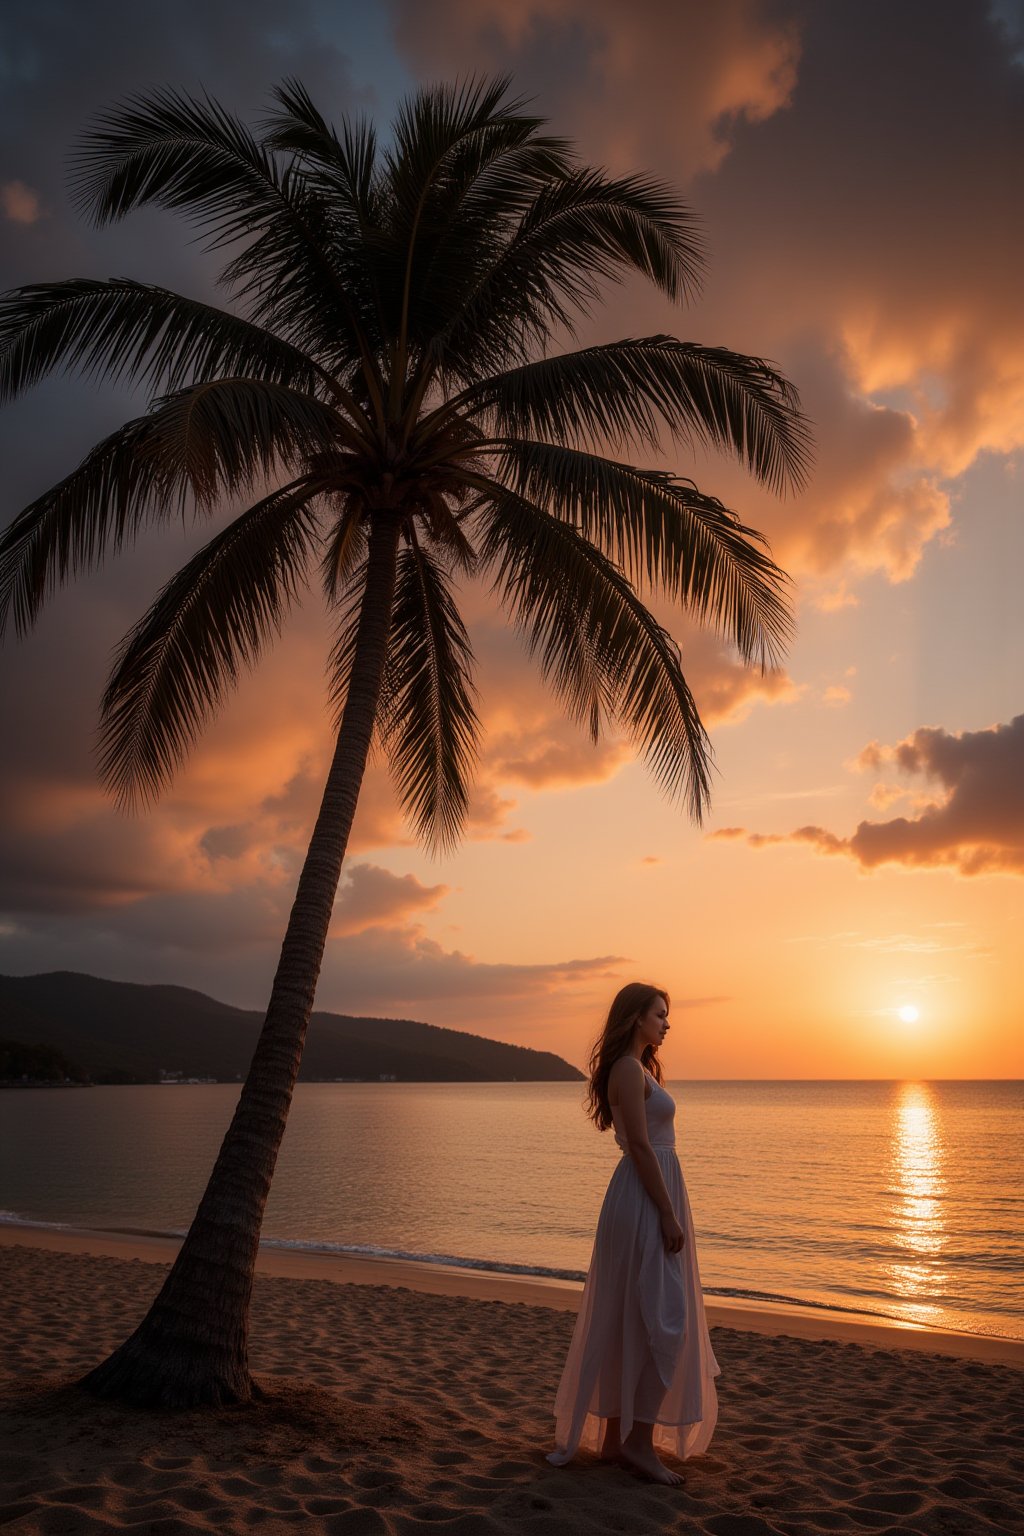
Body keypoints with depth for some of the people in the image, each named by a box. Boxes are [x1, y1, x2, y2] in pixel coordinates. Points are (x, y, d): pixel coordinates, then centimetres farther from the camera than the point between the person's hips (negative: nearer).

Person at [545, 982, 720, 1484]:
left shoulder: (637, 1068, 16)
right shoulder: (629, 1069, -15)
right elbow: (641, 1146, -20)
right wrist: (669, 1215, -19)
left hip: (647, 1197, 10)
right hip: (647, 1200, -10)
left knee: (629, 1321, 14)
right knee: (661, 1319, -5)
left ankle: (615, 1436, 22)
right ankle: (639, 1441, 4)